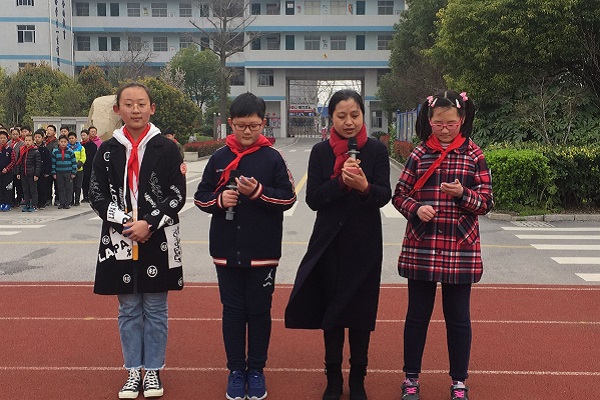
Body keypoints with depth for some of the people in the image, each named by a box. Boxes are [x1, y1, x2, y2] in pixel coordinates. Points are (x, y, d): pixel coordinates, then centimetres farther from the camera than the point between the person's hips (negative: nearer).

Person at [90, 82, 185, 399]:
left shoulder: (167, 149, -2)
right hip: (119, 240, 2)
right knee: (128, 309, 11)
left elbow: (177, 195, -5)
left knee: (155, 309, 7)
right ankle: (133, 371, 23)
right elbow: (97, 195, 2)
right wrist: (124, 222, -12)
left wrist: (148, 223, -15)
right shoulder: (107, 150, 4)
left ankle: (153, 370, 21)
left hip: (158, 241, -2)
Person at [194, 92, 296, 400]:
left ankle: (256, 370, 23)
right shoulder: (219, 158, 4)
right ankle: (236, 370, 22)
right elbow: (201, 197, 8)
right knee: (232, 310, 9)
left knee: (259, 310, 7)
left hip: (262, 251, -1)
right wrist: (219, 200, -13)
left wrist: (258, 192, -18)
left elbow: (288, 198, -3)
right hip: (226, 250, 2)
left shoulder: (272, 158, -2)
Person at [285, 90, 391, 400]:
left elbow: (384, 196, -7)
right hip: (329, 242, 1)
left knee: (360, 311, 6)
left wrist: (364, 186, -28)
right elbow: (312, 199, -6)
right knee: (330, 310, 8)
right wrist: (340, 181, -21)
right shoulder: (320, 151, 0)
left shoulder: (376, 150, -2)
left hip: (365, 244, -1)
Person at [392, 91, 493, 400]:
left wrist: (463, 194, -19)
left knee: (458, 317, 9)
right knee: (417, 314, 10)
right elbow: (400, 195, 6)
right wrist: (416, 208, -14)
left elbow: (486, 202, 0)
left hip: (460, 251, -1)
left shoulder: (474, 156, 0)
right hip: (421, 249, 1)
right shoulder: (419, 154, 3)